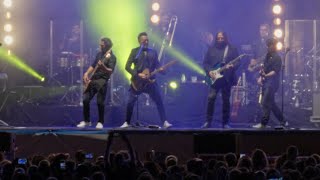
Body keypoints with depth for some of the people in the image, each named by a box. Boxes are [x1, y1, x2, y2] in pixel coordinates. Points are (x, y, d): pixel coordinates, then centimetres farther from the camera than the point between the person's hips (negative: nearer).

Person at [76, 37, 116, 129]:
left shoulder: (111, 57, -8)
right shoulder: (99, 54, 14)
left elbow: (110, 71, -20)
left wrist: (103, 67, -37)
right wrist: (87, 73, 9)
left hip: (102, 80, -7)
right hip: (92, 79, 7)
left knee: (100, 102, -11)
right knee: (85, 99, 3)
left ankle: (100, 122, 3)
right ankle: (86, 121, 15)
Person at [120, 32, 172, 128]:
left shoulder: (153, 52, 11)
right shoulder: (135, 51, 2)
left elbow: (157, 65, 11)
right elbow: (127, 66, -4)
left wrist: (161, 69, -13)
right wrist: (138, 74, -15)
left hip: (150, 81, 2)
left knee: (159, 101, -6)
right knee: (130, 102, -3)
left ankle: (165, 122, -4)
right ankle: (127, 123, 11)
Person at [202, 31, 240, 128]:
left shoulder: (232, 49, 7)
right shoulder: (211, 49, 10)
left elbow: (238, 62, 1)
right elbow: (205, 63, 9)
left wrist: (232, 66, -20)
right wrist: (209, 71, -8)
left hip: (227, 78, 0)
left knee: (226, 100, 3)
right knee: (211, 98, -12)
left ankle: (225, 123, 11)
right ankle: (208, 122, -6)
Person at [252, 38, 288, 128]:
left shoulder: (276, 58, -10)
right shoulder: (268, 56, 15)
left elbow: (275, 71, -18)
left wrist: (266, 75, -29)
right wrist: (261, 77, 9)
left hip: (272, 83, -9)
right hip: (266, 82, 9)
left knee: (265, 103, -10)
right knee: (271, 103, 11)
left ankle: (263, 123, -7)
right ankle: (282, 121, 17)